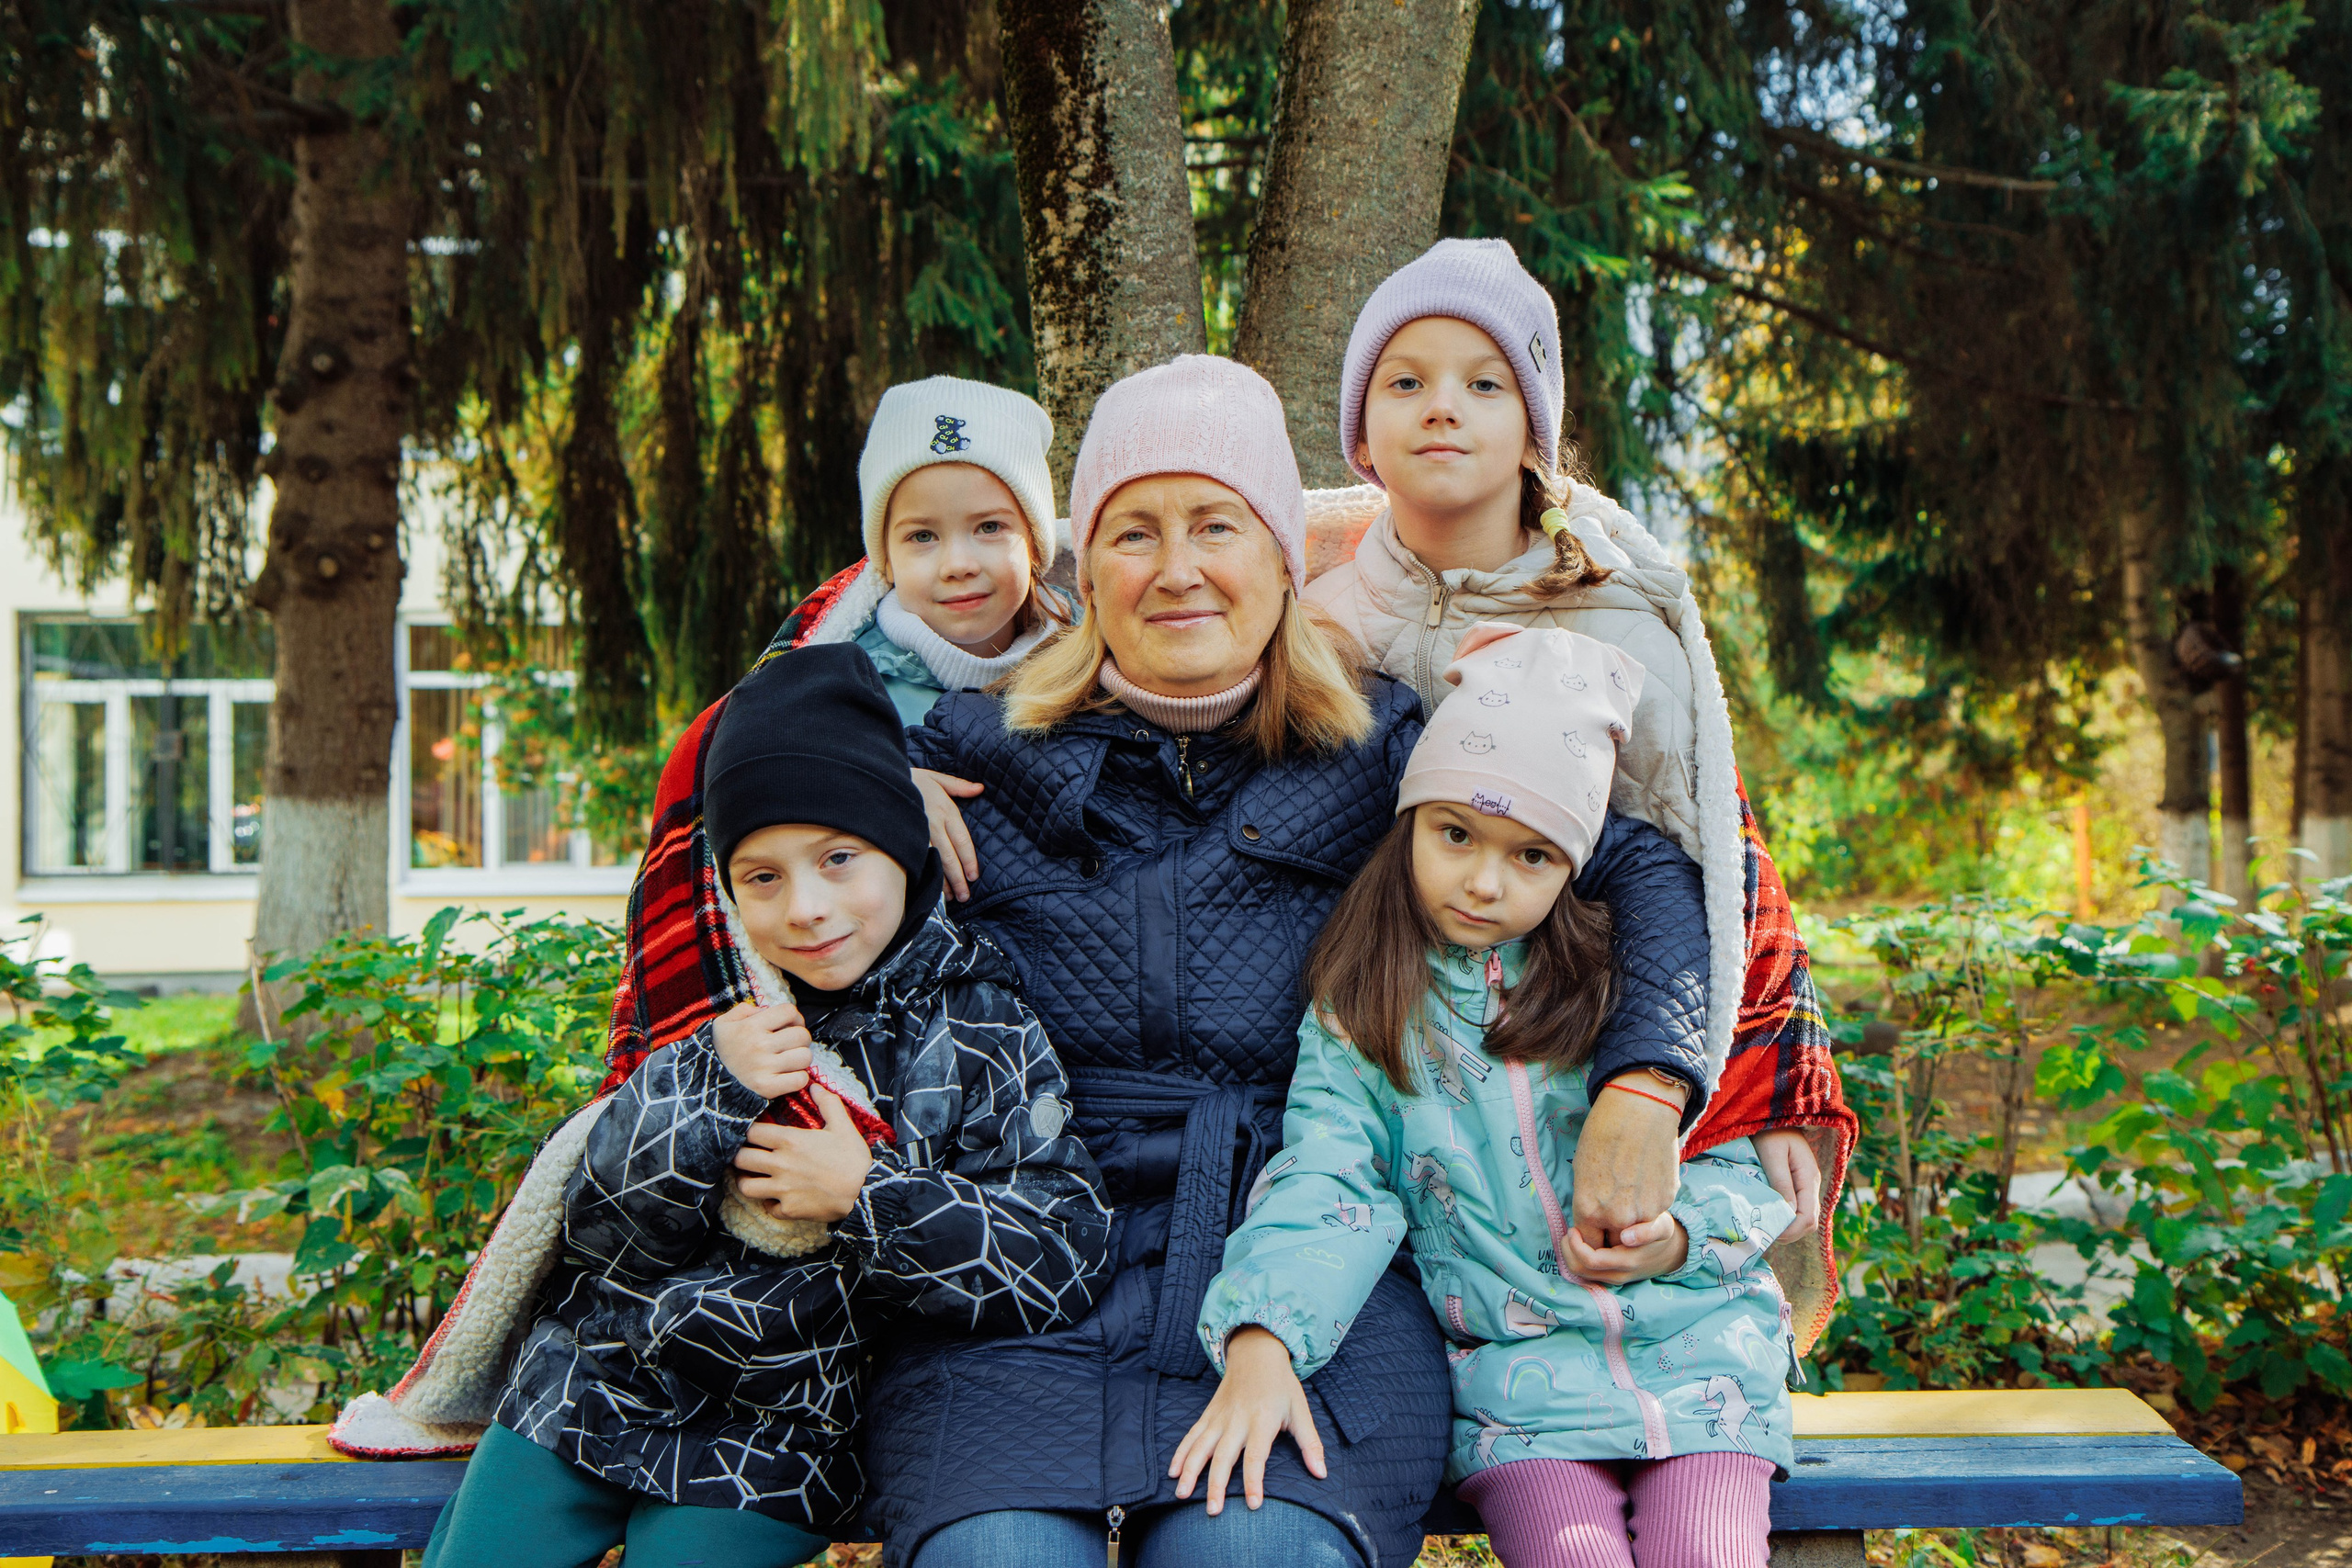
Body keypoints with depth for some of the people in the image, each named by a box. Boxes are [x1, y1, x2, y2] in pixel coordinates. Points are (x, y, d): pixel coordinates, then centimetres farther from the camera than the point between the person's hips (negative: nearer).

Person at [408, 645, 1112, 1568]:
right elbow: (597, 1225, -4)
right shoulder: (718, 1009, -1)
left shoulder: (979, 1040, -11)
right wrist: (713, 1090, -21)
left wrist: (868, 1198, -24)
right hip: (583, 1386, 3)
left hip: (761, 1452, -3)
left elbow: (1066, 1263, -17)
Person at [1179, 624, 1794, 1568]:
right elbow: (1324, 1184, -9)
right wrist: (1261, 1340, -26)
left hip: (1692, 1347, 1)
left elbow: (1726, 1167, 8)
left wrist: (1674, 1236, -15)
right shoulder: (1357, 1013, 3)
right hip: (1522, 1377, 0)